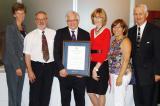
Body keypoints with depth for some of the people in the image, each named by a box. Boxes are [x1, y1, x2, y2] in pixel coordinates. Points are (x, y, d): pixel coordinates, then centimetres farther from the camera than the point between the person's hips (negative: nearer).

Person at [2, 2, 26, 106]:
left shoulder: (23, 29, 9)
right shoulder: (10, 28, -10)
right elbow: (10, 49, -14)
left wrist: (24, 64, 6)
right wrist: (17, 66, -16)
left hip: (22, 63, 6)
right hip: (12, 64, -6)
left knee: (19, 91, 12)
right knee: (13, 92, 0)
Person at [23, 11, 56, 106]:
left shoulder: (54, 34, 1)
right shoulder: (30, 36, -2)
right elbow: (27, 55, -5)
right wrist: (30, 71, -12)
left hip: (50, 66, 2)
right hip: (36, 66, -1)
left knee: (46, 92, 13)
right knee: (35, 92, 5)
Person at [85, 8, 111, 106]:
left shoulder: (106, 31, -9)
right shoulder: (92, 31, 11)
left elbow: (105, 52, -13)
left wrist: (96, 68, -14)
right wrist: (92, 66, 3)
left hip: (102, 65, -6)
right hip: (92, 64, 6)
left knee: (101, 92, 8)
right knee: (90, 91, 11)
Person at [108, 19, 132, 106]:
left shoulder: (125, 41, -10)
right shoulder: (114, 41, 12)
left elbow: (126, 60, -16)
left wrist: (120, 76, -19)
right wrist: (110, 75, 14)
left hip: (122, 74, -8)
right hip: (113, 73, 8)